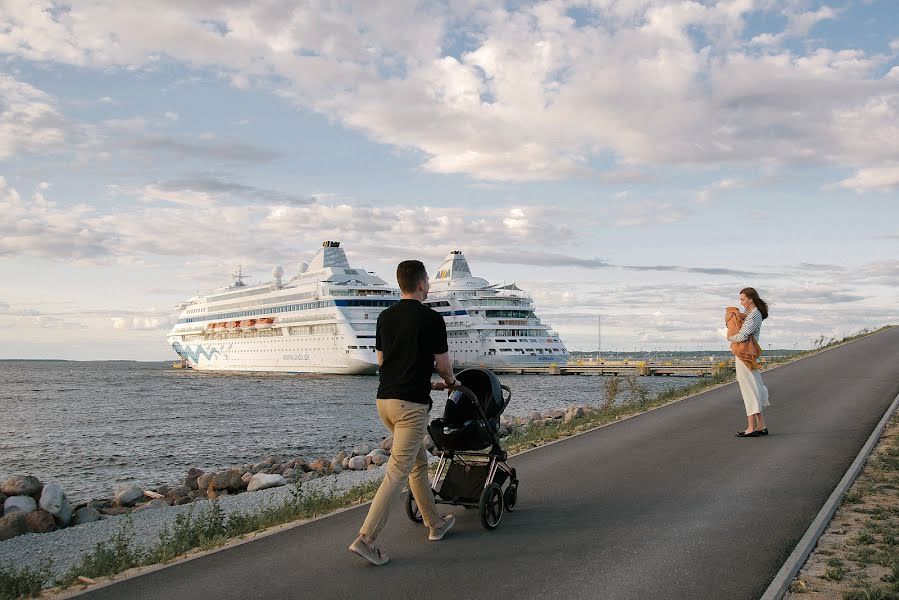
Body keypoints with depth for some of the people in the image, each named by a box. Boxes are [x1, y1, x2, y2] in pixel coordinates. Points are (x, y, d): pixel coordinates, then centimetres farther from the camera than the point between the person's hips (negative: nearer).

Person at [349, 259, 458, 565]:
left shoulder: (385, 317, 10)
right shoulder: (432, 319, -9)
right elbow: (443, 365, -3)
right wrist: (449, 381, 21)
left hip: (384, 399, 8)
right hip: (411, 403, -8)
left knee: (418, 462, 21)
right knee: (397, 472, -7)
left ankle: (435, 524, 31)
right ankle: (366, 538, -13)